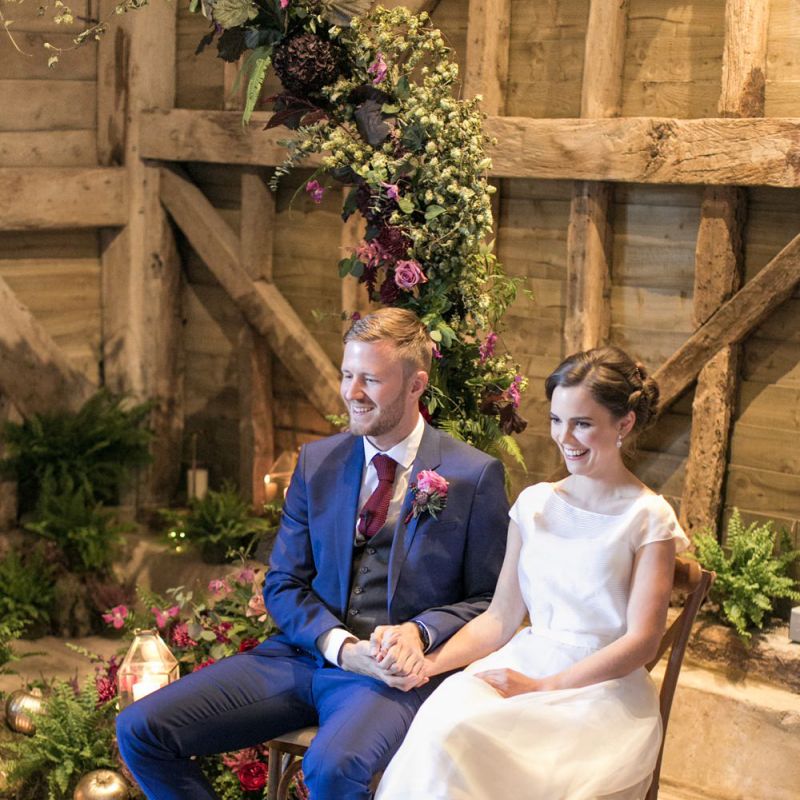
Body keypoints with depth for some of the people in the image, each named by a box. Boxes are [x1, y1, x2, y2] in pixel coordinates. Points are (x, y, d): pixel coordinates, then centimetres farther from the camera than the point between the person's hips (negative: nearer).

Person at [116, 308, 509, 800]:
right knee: (140, 730, -10)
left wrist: (420, 632, -17)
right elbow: (283, 586, 9)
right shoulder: (316, 462, 10)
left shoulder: (475, 475, -2)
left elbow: (490, 602, 3)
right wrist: (340, 645, -10)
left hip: (394, 671, -5)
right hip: (305, 652, 5)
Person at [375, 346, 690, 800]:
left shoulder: (649, 519, 0)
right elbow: (500, 618, 12)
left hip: (605, 687, -4)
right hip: (525, 661, 4)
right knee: (444, 728, -31)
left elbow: (641, 641, -6)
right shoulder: (534, 504, 13)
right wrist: (427, 663, -6)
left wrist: (543, 687, -15)